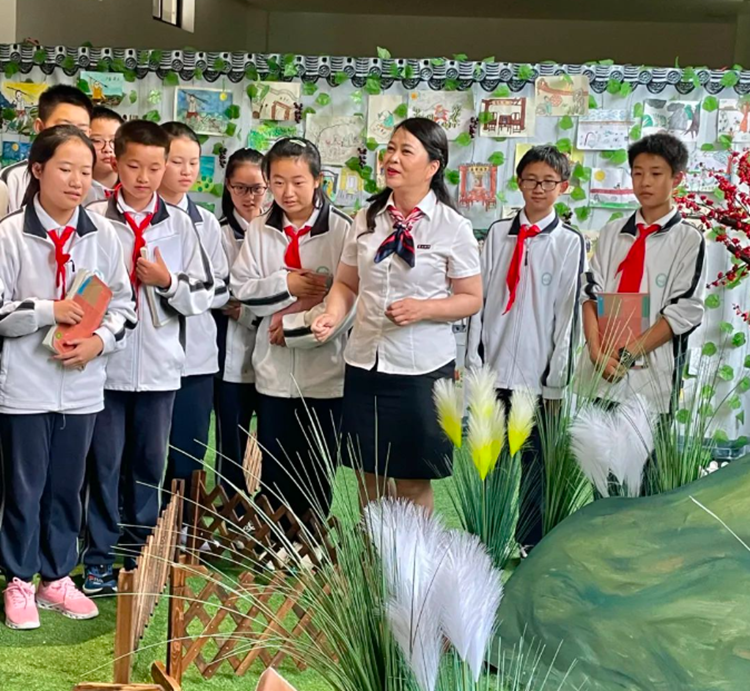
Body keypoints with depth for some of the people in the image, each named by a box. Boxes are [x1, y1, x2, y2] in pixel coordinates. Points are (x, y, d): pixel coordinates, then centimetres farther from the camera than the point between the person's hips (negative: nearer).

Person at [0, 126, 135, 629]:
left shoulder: (103, 235, 1)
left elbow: (124, 305, 5)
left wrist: (99, 341, -12)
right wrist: (50, 311, -18)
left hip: (83, 384, 3)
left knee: (68, 486, 13)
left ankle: (57, 578, 28)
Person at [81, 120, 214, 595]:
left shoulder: (180, 225, 5)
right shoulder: (94, 220, -2)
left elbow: (204, 294, 6)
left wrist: (168, 281, -10)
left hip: (160, 364, 2)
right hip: (106, 360, -2)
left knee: (150, 463, 12)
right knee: (104, 463, 5)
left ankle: (142, 554, 25)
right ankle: (99, 559, 16)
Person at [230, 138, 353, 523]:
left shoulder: (342, 229, -7)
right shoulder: (259, 231, 6)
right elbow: (241, 290, 2)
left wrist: (292, 327, -12)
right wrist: (285, 285, -13)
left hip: (324, 372, -3)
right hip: (274, 371, 3)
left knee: (317, 475, 8)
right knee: (273, 474, 10)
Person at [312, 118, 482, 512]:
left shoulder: (452, 227, -6)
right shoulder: (367, 219, 5)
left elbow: (472, 299, -3)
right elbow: (346, 284, 11)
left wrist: (423, 309, -19)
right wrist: (332, 316, -9)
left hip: (422, 367, -4)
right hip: (365, 361, 4)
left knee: (414, 482, 5)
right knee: (370, 476, 13)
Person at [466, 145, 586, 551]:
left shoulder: (570, 243, 0)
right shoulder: (498, 233, 8)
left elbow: (569, 311, -2)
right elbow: (478, 297, 7)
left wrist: (557, 378, -4)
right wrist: (474, 360, 3)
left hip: (539, 375, -2)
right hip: (494, 368, 2)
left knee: (535, 463, 6)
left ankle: (530, 545, 17)